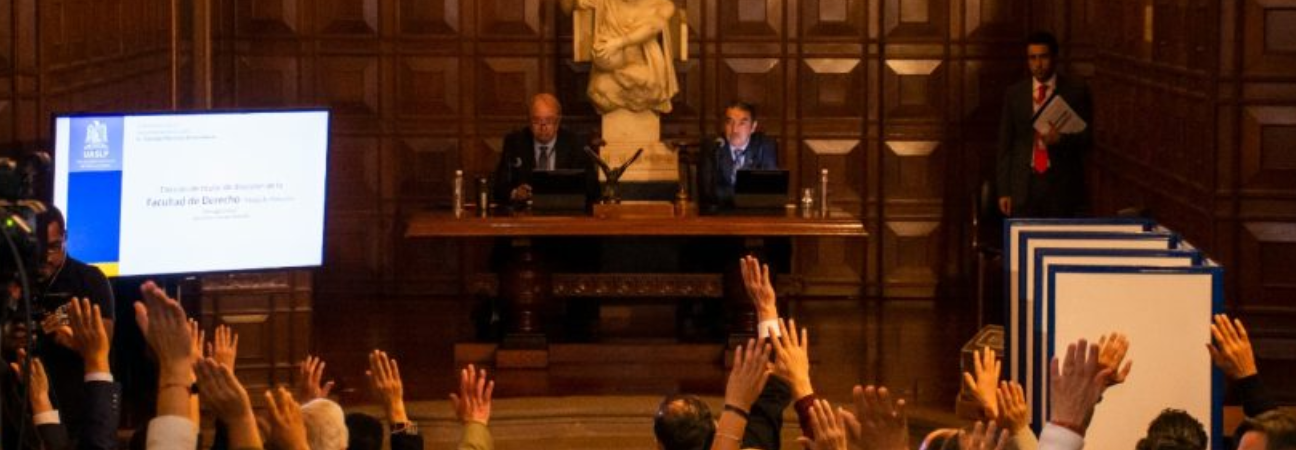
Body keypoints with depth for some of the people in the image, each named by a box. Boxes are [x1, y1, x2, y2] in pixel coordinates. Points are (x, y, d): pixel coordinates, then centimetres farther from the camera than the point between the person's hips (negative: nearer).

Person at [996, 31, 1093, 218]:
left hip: (1062, 184, -1)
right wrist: (1004, 190, 3)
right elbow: (1005, 145, 9)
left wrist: (1061, 139, -17)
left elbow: (1087, 139, 4)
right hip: (1024, 186, 1)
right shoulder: (1014, 94, 9)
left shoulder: (1076, 92, 4)